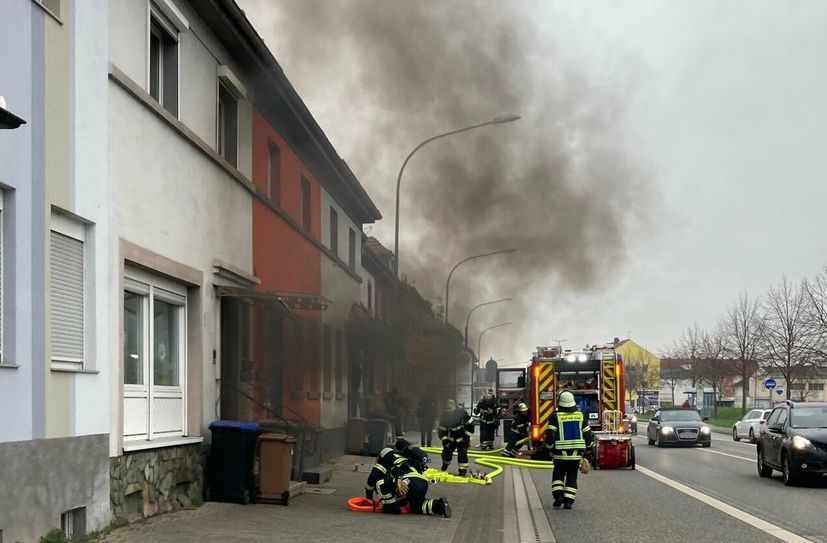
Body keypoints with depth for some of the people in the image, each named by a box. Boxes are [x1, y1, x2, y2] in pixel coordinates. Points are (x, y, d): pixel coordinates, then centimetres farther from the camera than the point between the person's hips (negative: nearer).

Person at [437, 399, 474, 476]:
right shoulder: (444, 417, -13)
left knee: (462, 453, -15)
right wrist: (444, 440, -15)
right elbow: (441, 430, -5)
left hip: (462, 439, -3)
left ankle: (463, 470, -8)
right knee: (446, 452, 7)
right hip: (451, 439, 3)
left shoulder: (462, 413, -22)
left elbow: (470, 425, -13)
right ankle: (445, 465, 38)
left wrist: (467, 437, -13)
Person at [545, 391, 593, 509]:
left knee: (558, 474, 16)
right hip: (576, 453, 2)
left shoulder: (555, 416, -8)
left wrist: (549, 447, 4)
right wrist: (587, 450, 19)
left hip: (560, 453, -2)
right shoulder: (581, 415, 2)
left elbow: (550, 435, -12)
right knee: (572, 476, 7)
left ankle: (558, 495, 2)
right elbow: (587, 435, 6)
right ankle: (569, 501, 1)